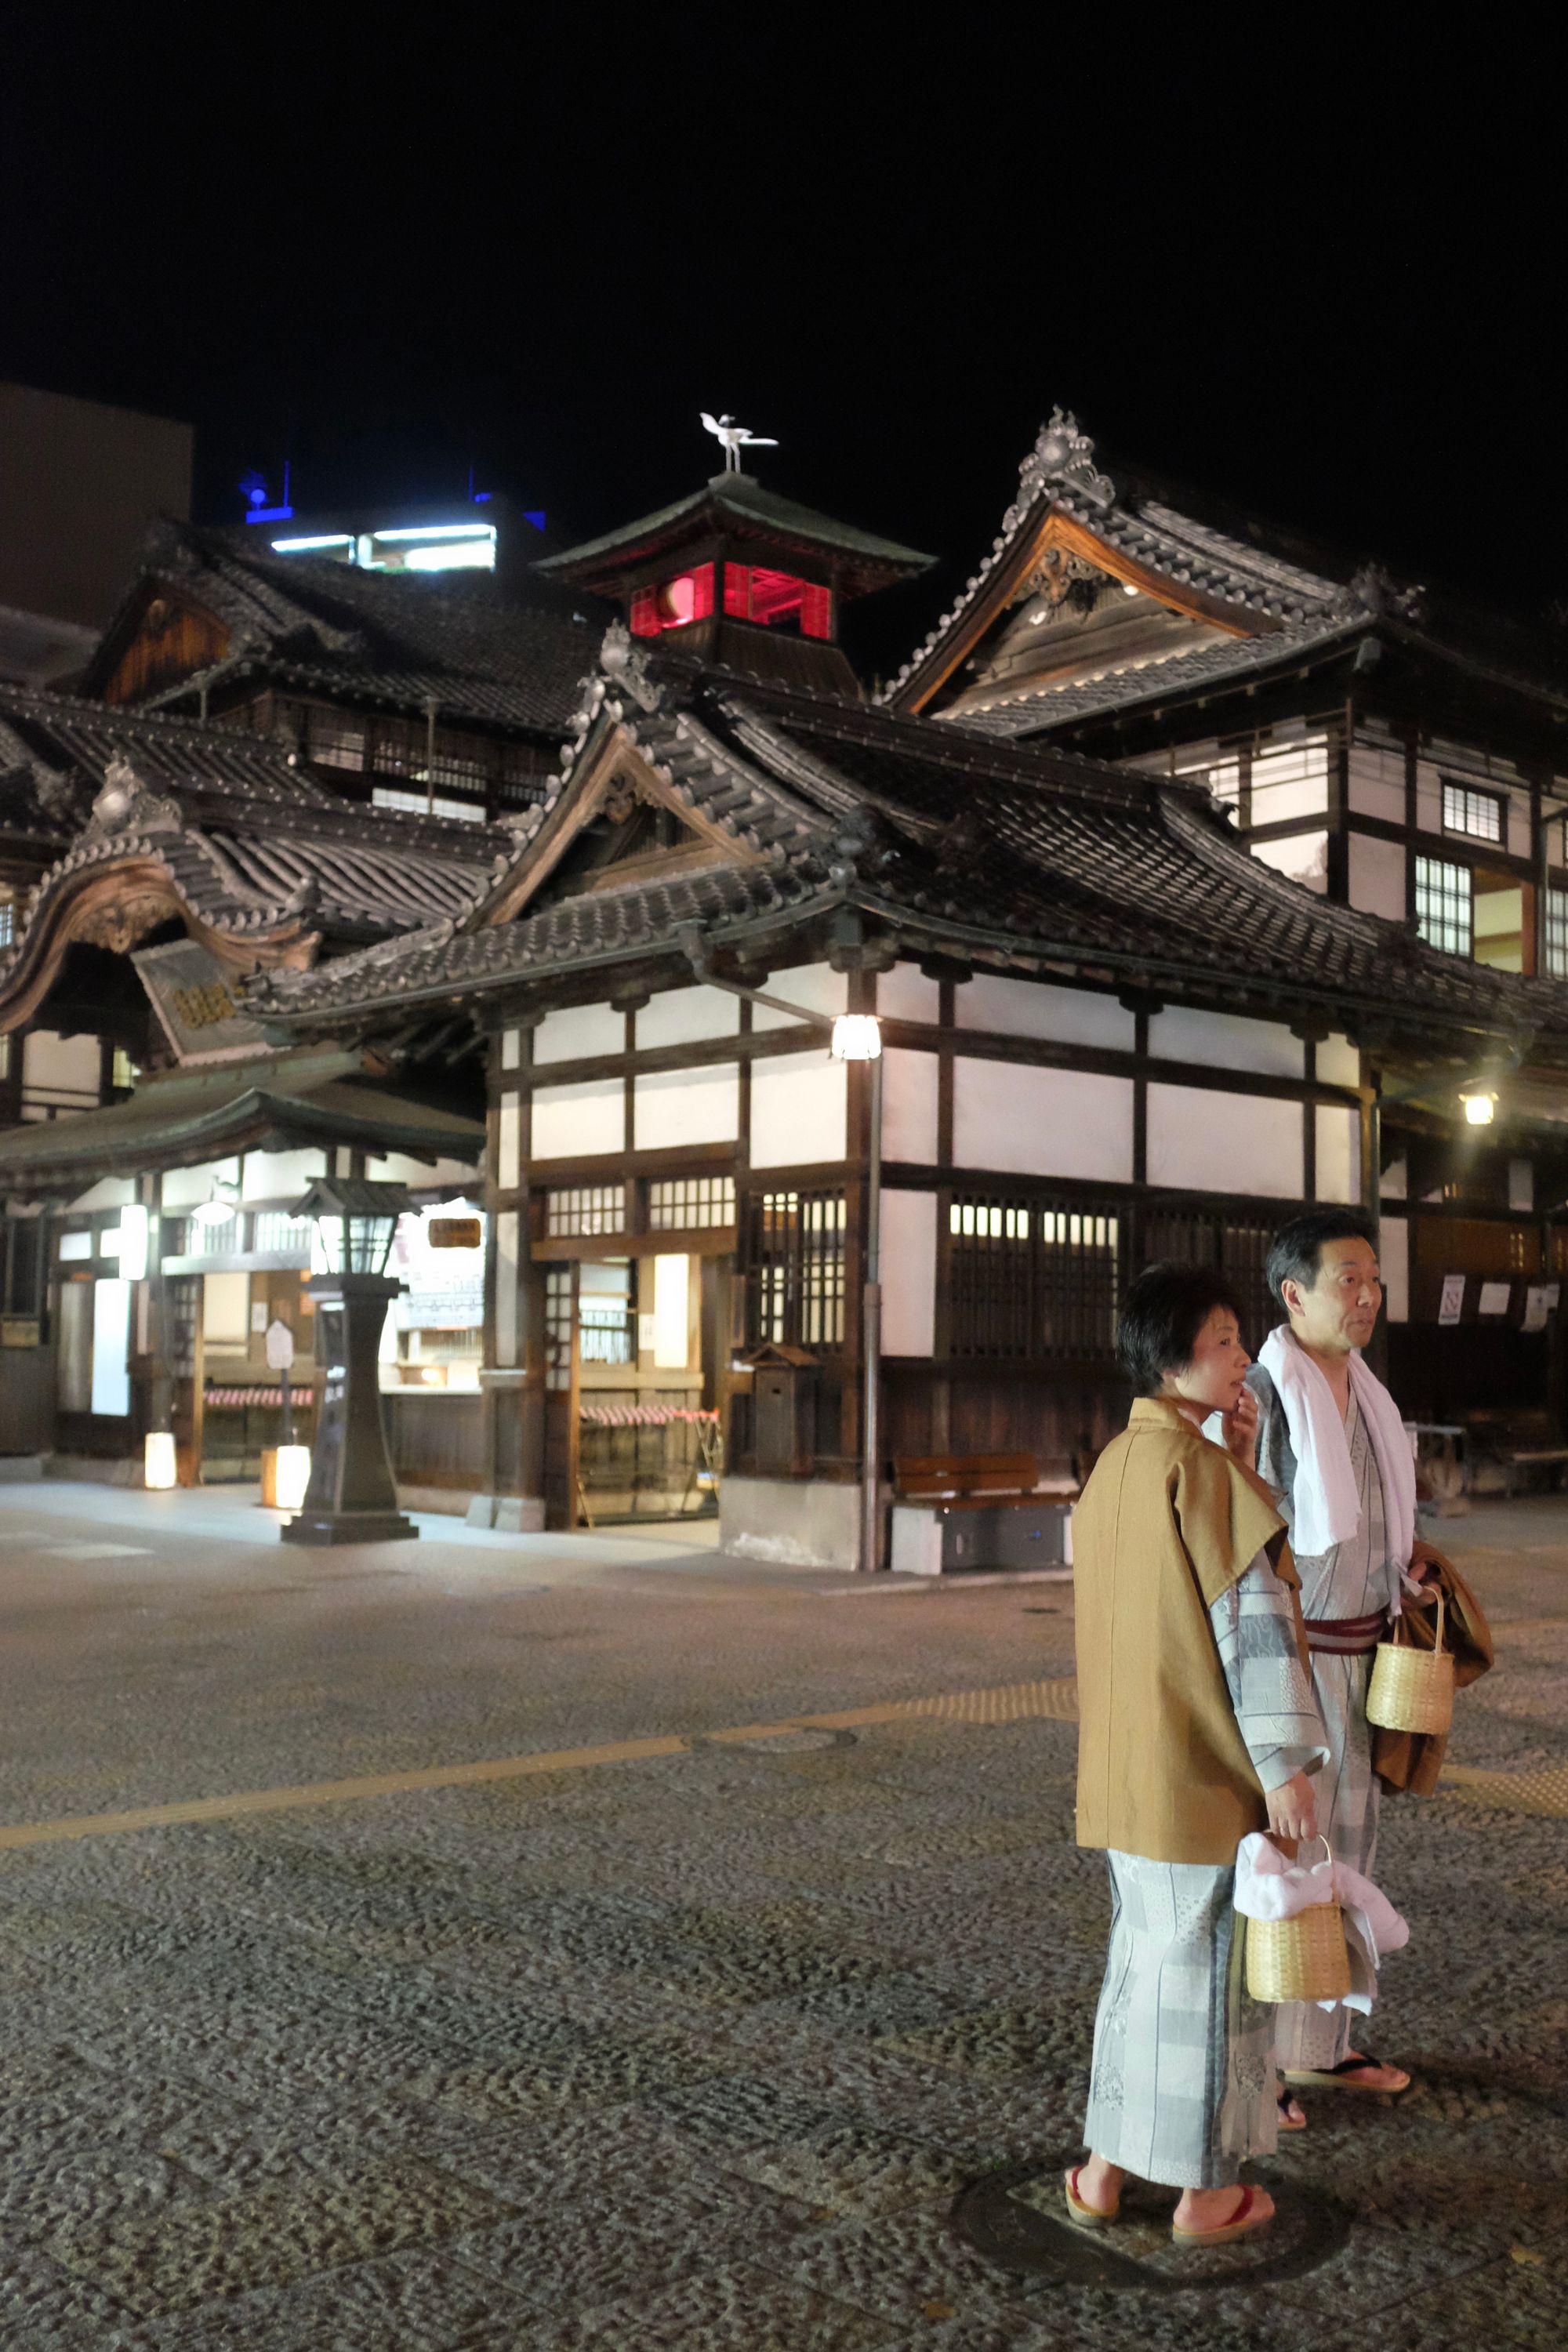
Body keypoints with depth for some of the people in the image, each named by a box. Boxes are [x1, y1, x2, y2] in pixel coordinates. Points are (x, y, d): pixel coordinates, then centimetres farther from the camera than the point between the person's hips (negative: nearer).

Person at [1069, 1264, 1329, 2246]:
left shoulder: (1113, 1466, 7)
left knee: (1141, 1954, 20)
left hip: (1126, 1764, 8)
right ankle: (1206, 2191, 20)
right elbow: (1254, 1618, -21)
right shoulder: (1205, 1467, -19)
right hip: (1207, 1765, -8)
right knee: (1209, 1965, 7)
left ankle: (1106, 2167, 27)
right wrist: (1285, 1762, -18)